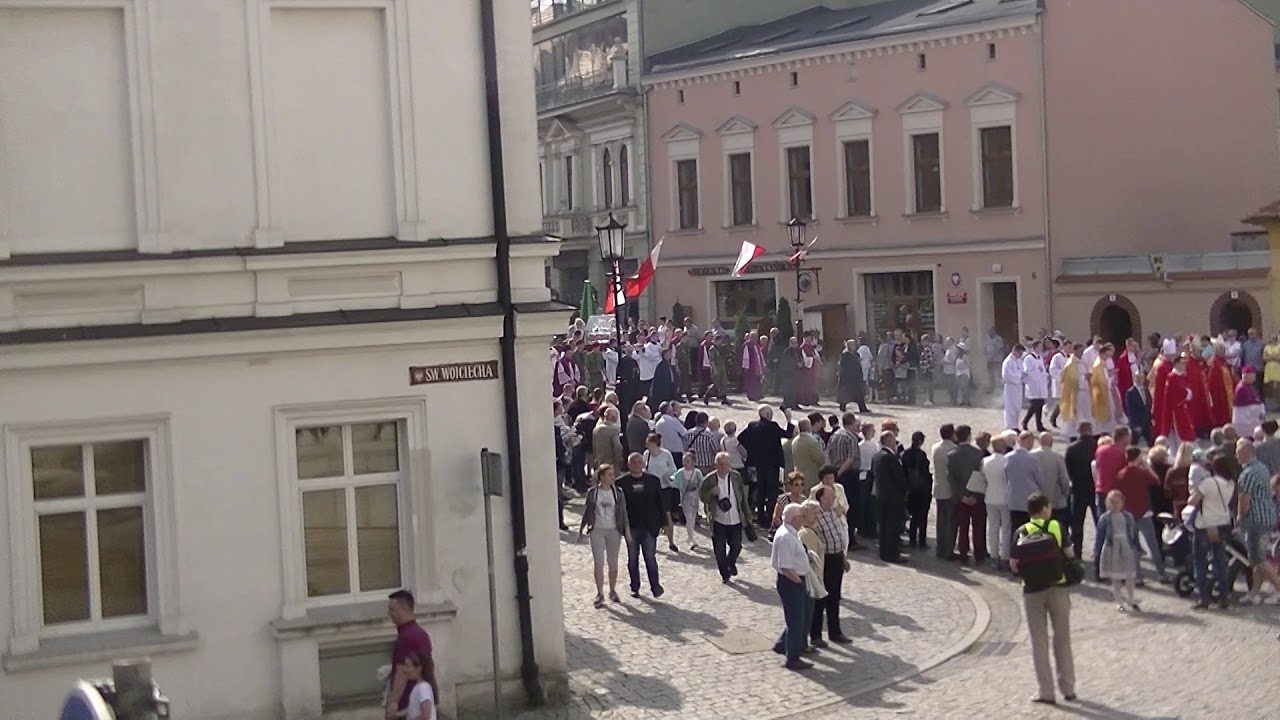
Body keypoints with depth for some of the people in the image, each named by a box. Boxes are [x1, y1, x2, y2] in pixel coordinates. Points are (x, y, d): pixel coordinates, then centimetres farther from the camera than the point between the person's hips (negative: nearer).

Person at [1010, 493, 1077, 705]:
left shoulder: (1022, 532, -4)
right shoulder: (1057, 527, -4)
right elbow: (1070, 554, -6)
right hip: (1058, 587, 0)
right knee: (1062, 639, 13)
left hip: (1033, 590, 0)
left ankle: (1046, 692, 5)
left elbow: (1014, 564, -7)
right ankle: (1068, 689, 18)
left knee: (1039, 642, 6)